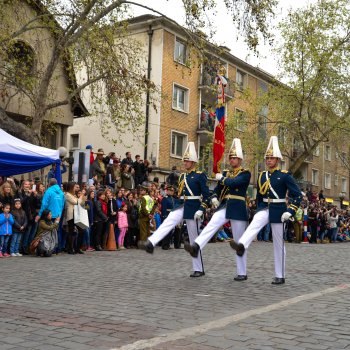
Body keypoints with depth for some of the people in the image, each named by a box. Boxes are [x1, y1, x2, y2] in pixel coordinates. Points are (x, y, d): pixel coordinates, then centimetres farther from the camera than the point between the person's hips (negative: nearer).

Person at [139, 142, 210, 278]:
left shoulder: (200, 175, -5)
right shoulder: (182, 176, 14)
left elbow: (206, 195, -10)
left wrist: (201, 210, -20)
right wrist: (177, 207, 22)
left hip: (192, 208, -6)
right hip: (181, 206, 6)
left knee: (194, 239, 0)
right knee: (167, 223, -21)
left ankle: (198, 269, 9)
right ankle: (150, 244, -40)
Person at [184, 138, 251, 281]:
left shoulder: (245, 173, -2)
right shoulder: (226, 173, 16)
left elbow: (234, 182, -20)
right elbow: (218, 188, 14)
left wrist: (222, 178, -6)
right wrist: (214, 198, -5)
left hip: (238, 208, -5)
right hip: (224, 206, 5)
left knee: (239, 242, 1)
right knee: (212, 224, -24)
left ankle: (242, 273, 8)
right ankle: (196, 246, -43)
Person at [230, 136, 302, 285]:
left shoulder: (285, 175, -7)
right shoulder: (262, 175, 7)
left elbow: (298, 195, -10)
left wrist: (290, 211, -19)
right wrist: (259, 210, 21)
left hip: (278, 211, -4)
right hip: (264, 208, 4)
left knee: (278, 244, 2)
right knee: (254, 223, -29)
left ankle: (280, 276, 10)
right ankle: (241, 246, -53)